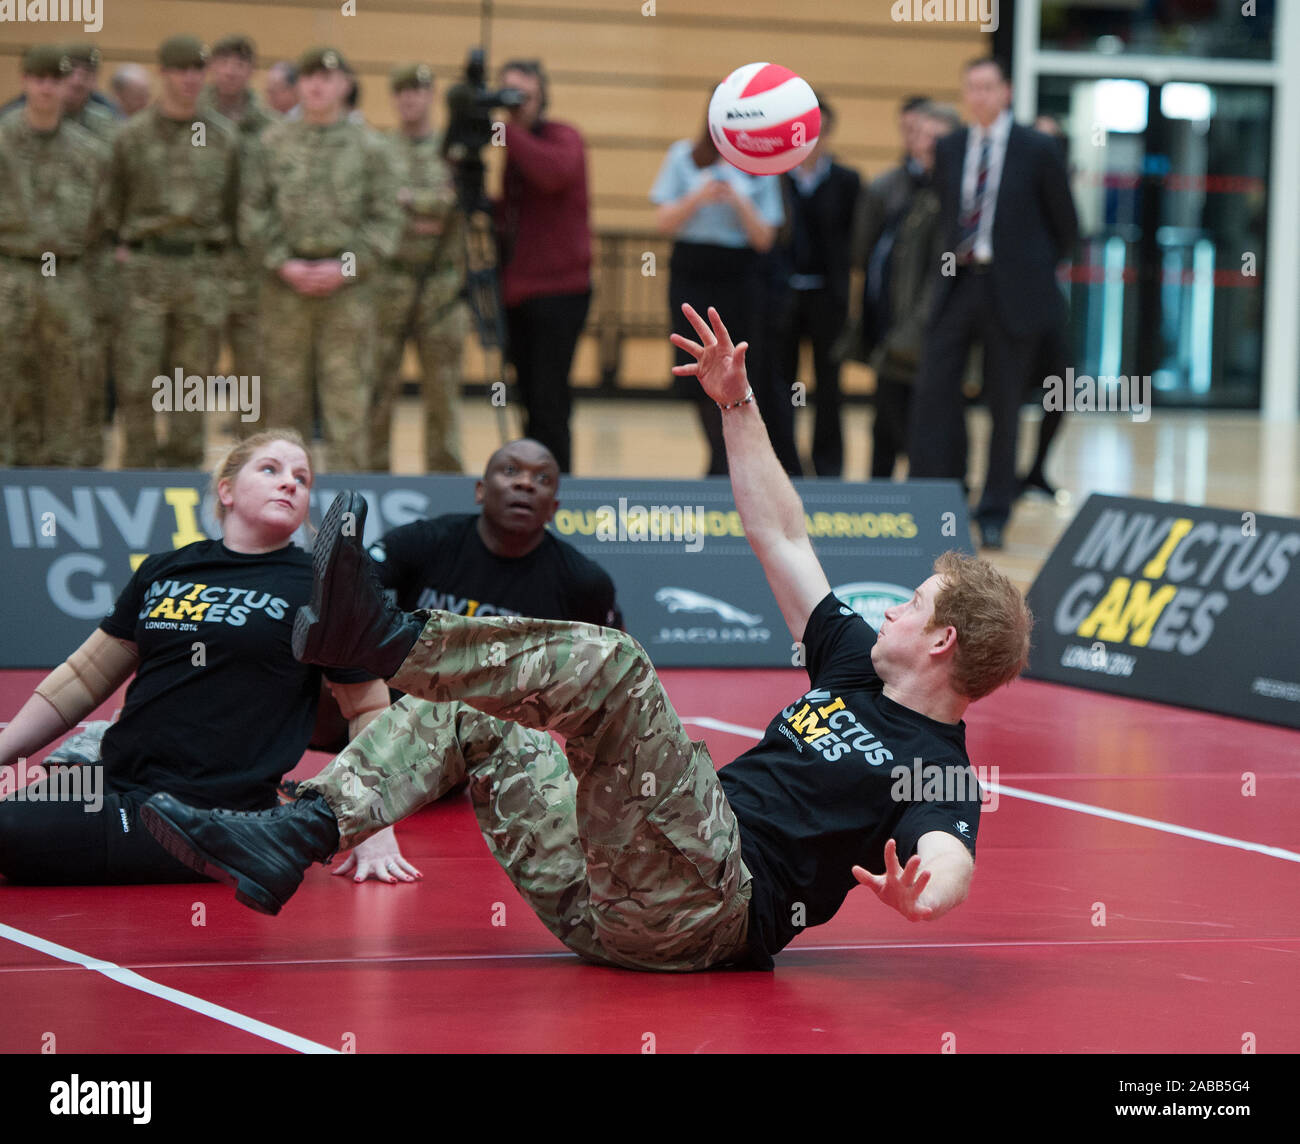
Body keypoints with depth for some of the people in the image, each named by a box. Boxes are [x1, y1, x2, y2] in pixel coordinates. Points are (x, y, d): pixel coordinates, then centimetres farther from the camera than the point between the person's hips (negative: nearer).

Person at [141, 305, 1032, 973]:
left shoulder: (938, 771, -4)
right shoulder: (857, 669, 22)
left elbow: (949, 872, -26)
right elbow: (780, 539, 27)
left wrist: (920, 894, -51)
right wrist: (737, 404, 25)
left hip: (703, 905, -10)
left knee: (602, 661, -26)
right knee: (466, 711, 15)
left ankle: (381, 635, -17)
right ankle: (289, 841, -2)